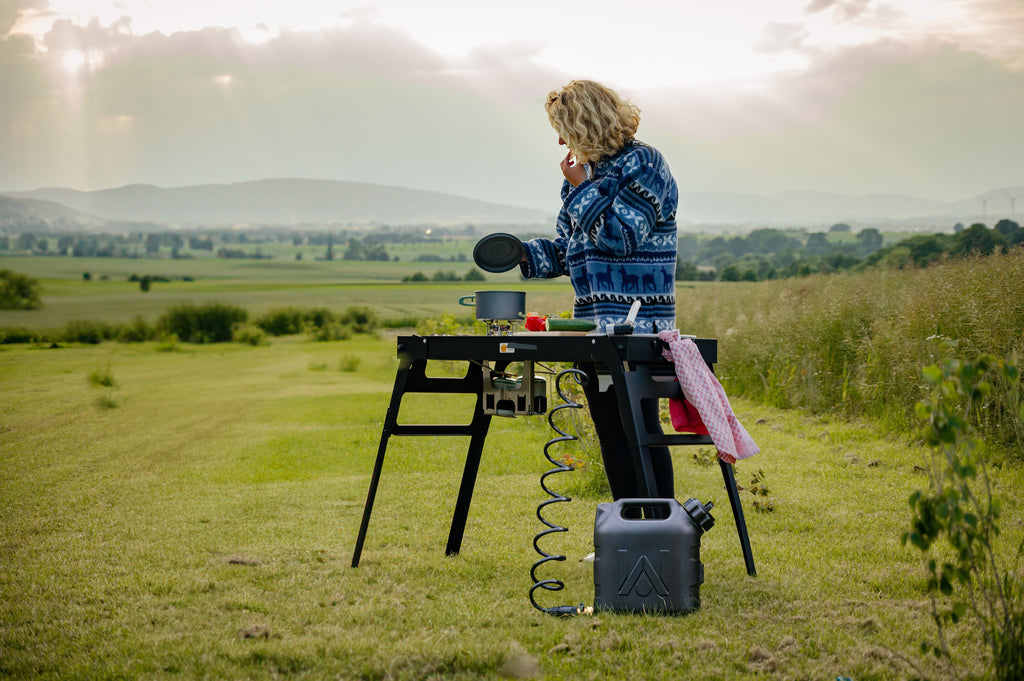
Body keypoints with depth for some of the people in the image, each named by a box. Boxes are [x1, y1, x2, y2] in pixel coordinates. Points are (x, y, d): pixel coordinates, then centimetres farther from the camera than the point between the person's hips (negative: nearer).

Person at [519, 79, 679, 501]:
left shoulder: (642, 164, -6)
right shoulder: (587, 171, 17)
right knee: (610, 434, 11)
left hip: (637, 327, -9)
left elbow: (619, 236, -17)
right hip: (592, 325, 9)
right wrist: (520, 253, 4)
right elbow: (565, 250, 21)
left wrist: (580, 188, -8)